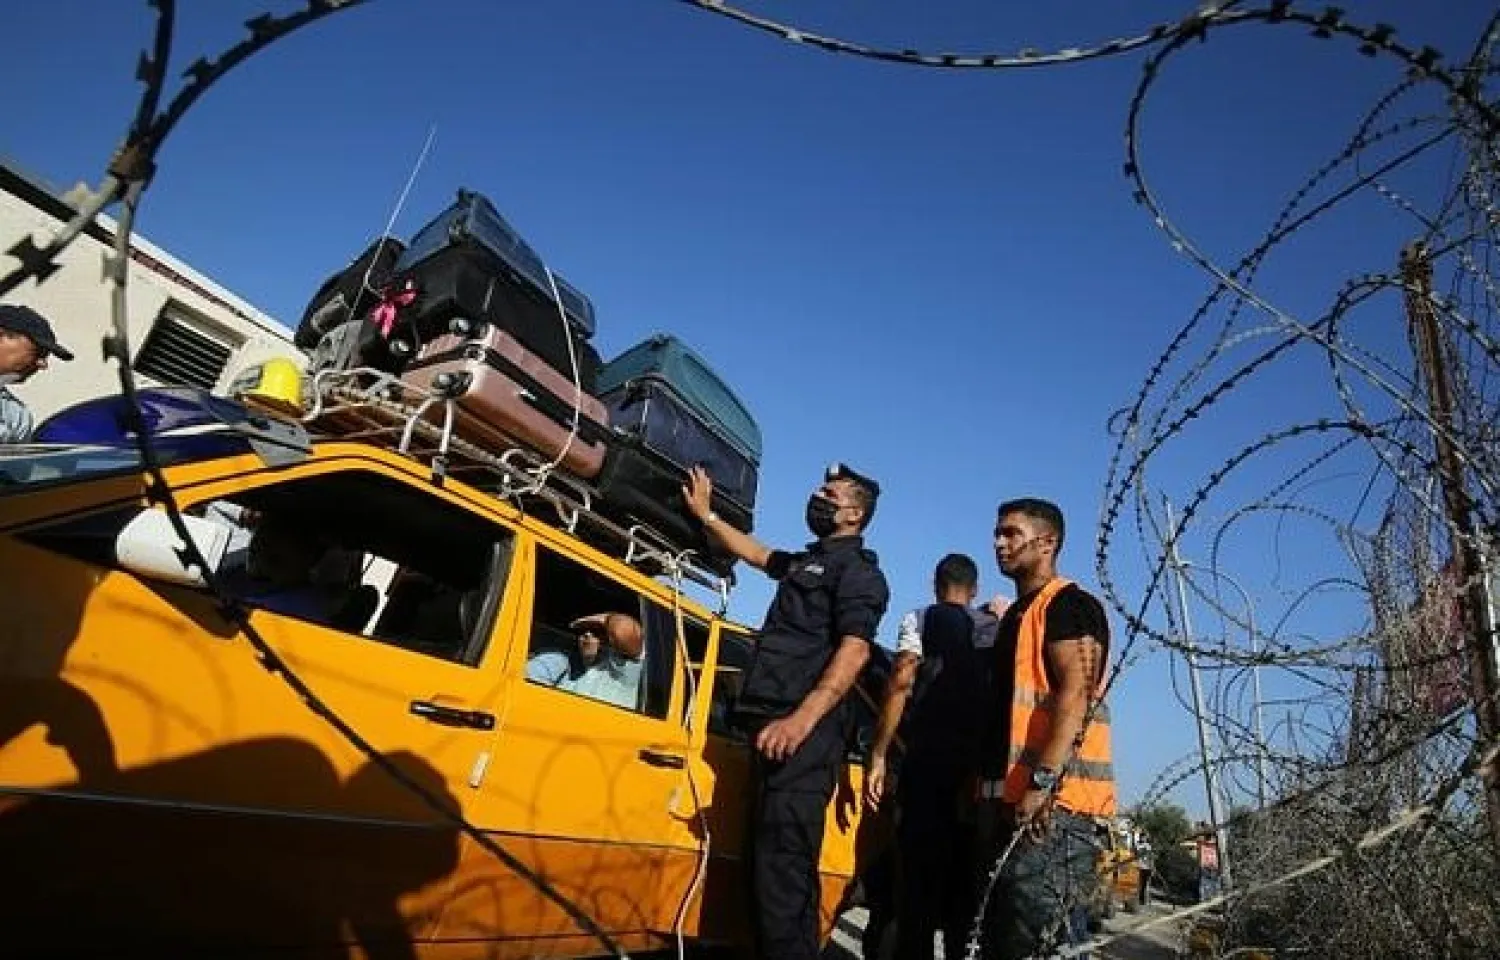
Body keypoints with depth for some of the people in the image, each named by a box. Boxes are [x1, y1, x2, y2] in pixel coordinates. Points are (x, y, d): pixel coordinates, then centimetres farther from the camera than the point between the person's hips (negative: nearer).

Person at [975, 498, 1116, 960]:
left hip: (1053, 801, -9)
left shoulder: (1070, 605, -6)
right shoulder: (1015, 615, 21)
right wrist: (984, 787, 20)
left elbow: (1076, 695, -18)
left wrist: (1042, 782, -26)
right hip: (1008, 799, 9)